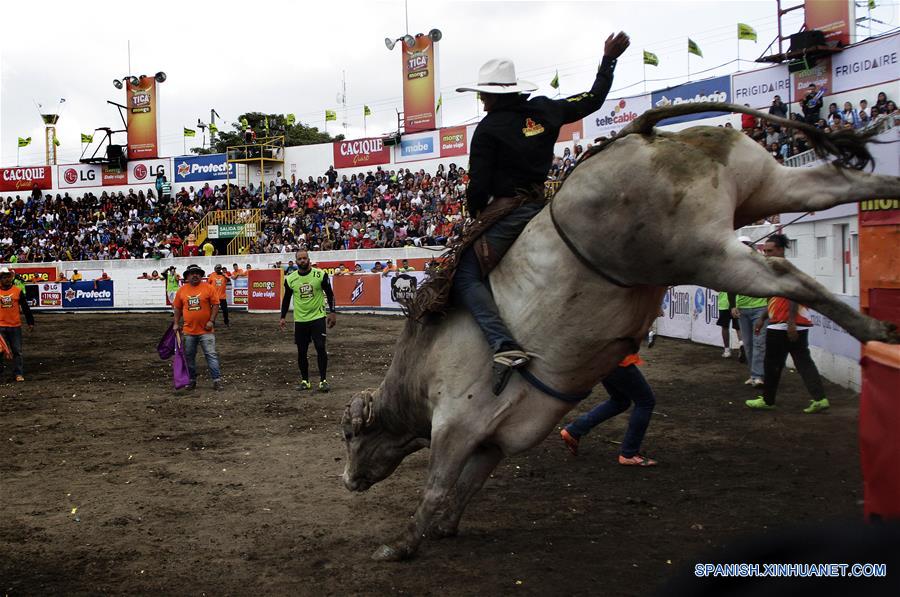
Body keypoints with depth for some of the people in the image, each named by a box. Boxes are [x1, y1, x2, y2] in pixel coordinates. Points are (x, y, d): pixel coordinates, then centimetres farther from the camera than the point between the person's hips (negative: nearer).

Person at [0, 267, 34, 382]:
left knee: (17, 351, 2)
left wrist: (30, 322, 6)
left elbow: (25, 308, 7)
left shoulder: (18, 291, 2)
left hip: (15, 326, 0)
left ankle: (19, 374, 7)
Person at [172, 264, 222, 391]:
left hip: (206, 330, -3)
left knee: (211, 355, -5)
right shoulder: (182, 290, 5)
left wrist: (211, 321, -12)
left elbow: (215, 305, -4)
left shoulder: (208, 288, -4)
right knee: (189, 356, 11)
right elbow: (177, 308, 13)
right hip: (189, 330, 3)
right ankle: (192, 380, 22)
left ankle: (217, 380, -3)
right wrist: (176, 323, 9)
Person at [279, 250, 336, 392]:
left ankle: (323, 380, 0)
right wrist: (282, 317, 7)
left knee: (320, 348, -10)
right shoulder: (290, 279, -1)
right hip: (300, 320, 3)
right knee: (301, 351, 6)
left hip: (318, 317, -2)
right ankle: (305, 380, 20)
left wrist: (332, 312, -4)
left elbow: (329, 294, 1)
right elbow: (286, 299, 11)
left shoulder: (320, 275, -8)